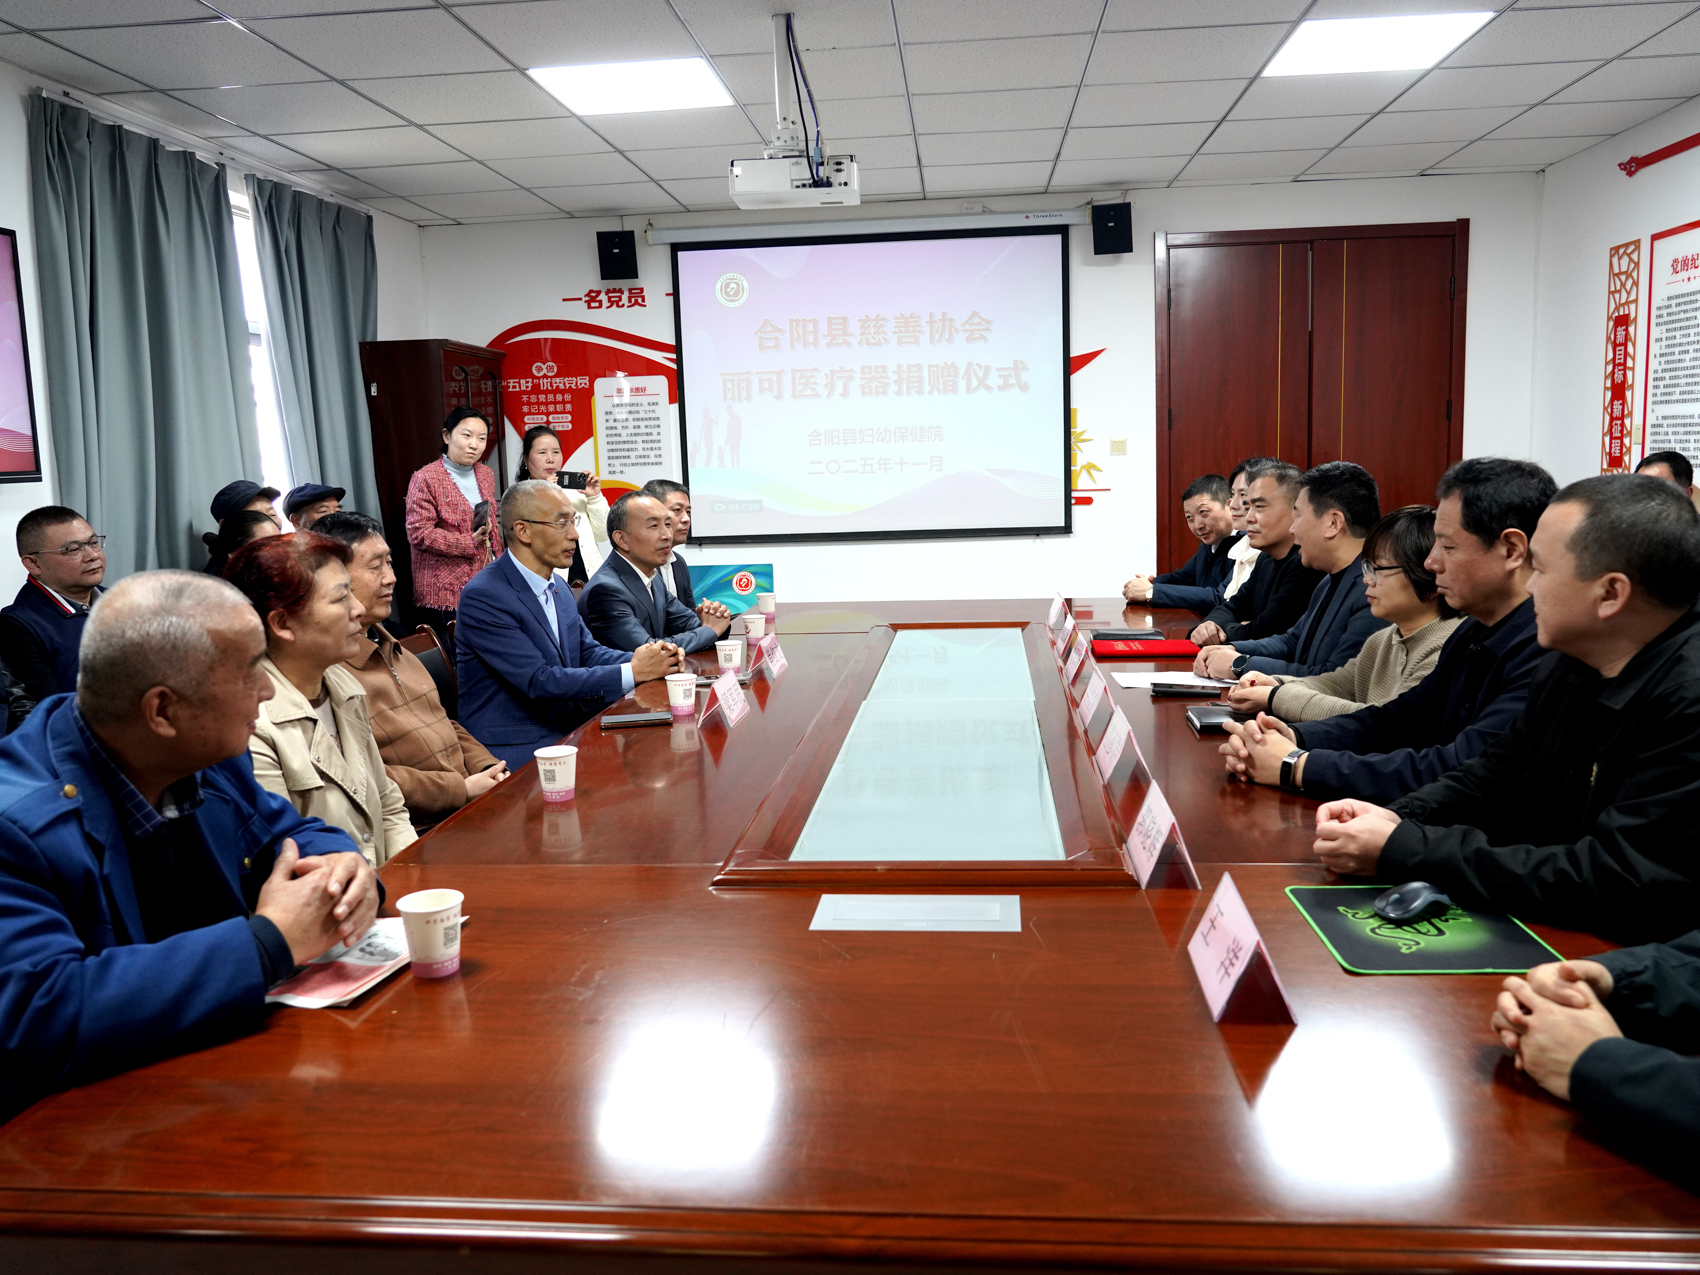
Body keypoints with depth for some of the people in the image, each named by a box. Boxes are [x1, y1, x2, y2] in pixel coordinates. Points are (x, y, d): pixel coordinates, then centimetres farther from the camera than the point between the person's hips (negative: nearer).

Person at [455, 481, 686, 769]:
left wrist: (645, 660, -8)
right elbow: (539, 681, -21)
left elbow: (588, 652, 13)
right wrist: (632, 672, -22)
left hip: (566, 731, 8)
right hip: (514, 750, -8)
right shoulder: (483, 596, -17)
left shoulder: (556, 586, 12)